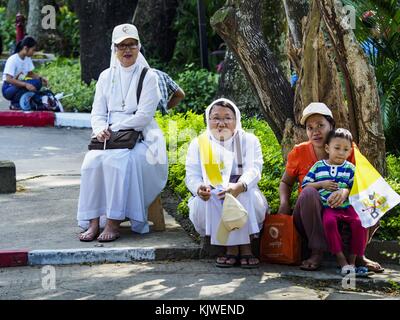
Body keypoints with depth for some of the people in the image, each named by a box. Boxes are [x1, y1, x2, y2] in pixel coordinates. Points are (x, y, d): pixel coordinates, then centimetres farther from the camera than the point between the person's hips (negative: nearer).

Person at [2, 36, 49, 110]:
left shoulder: (28, 58, 1)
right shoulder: (12, 60, -22)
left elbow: (30, 74, 14)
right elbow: (8, 79, -30)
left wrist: (41, 78, -6)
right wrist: (25, 84, -40)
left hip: (20, 85, 7)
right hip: (8, 88, -7)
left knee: (38, 82, -17)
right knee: (25, 86, -35)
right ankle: (15, 104, -11)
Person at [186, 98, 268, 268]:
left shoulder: (249, 141, 4)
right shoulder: (198, 144, 9)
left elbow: (253, 170, -13)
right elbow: (192, 175, -3)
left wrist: (239, 186, -37)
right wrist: (199, 188, -30)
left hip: (246, 204, -1)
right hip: (210, 210, 1)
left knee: (243, 194, -33)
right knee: (205, 199, -32)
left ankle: (245, 247, -32)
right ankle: (231, 248, -29)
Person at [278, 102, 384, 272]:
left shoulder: (348, 149, -3)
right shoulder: (299, 152, -2)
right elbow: (285, 182, 10)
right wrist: (284, 204, -12)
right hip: (309, 219, -1)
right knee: (309, 192, -32)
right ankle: (317, 252, -27)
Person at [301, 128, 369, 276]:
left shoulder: (350, 168, 14)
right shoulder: (318, 166, 12)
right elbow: (305, 186, 11)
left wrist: (345, 192, -13)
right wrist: (322, 184, -4)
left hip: (347, 206, 2)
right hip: (328, 207, -1)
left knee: (359, 222, -27)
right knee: (329, 222, -35)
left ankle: (353, 260, -16)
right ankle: (341, 259, -30)